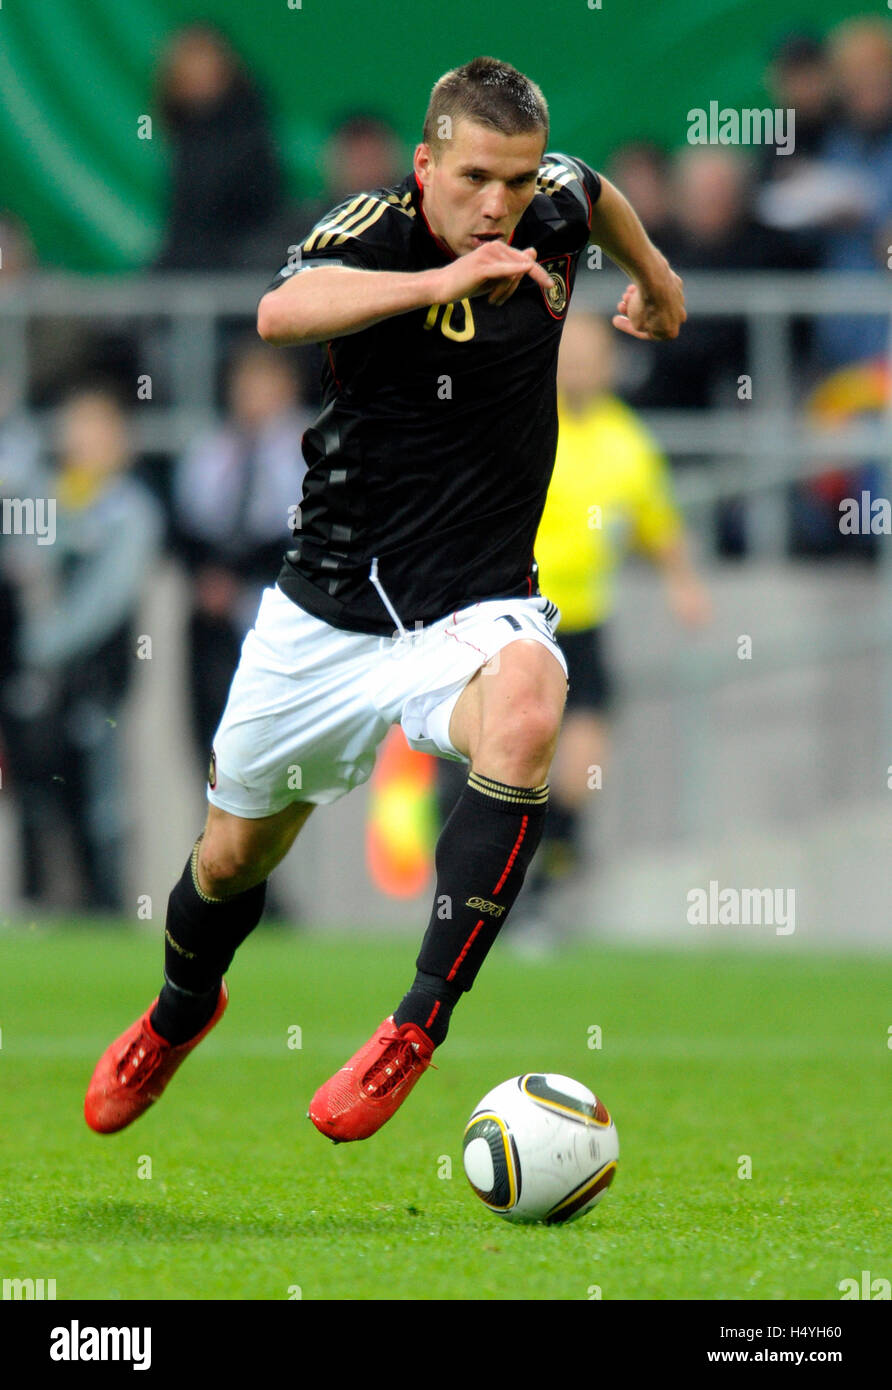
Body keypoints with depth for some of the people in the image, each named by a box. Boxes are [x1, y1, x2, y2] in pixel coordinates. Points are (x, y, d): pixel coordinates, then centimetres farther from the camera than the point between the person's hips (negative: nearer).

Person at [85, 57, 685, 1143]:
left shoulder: (553, 209, -6)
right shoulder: (371, 232, -19)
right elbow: (281, 312, -43)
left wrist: (654, 274, 39)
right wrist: (440, 280, -53)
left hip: (474, 607, 1)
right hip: (329, 612, -1)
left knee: (523, 711, -35)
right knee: (233, 856, 16)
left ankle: (419, 1026, -28)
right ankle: (181, 1011, 53)